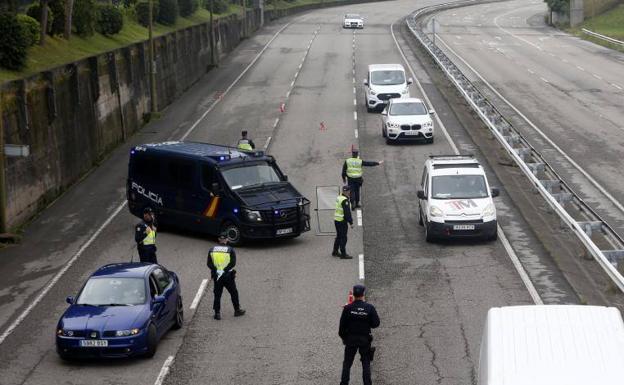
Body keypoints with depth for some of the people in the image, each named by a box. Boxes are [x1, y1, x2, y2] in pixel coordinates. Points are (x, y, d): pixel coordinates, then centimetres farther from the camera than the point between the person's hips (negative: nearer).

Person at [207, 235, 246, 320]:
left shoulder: (212, 250, 4)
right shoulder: (230, 250, -4)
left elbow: (209, 263, -3)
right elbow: (233, 263, -14)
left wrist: (216, 270, -8)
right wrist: (224, 270, -15)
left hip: (216, 275, 2)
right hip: (228, 276, -2)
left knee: (217, 295, 8)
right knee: (234, 293, 13)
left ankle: (217, 313, 5)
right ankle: (237, 310, 20)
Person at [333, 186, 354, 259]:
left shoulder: (339, 198, 11)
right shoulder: (345, 200, -20)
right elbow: (347, 213, -22)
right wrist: (351, 222, -19)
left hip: (336, 220, 10)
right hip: (342, 221, -10)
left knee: (339, 236, 21)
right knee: (343, 238, -3)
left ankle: (335, 252, 29)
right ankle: (343, 254, 0)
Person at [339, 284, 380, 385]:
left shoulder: (348, 308, -11)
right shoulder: (369, 308, -11)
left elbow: (342, 324, -6)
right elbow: (376, 323, -8)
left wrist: (343, 336, 9)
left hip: (350, 339, 0)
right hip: (365, 339, 0)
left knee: (347, 363, 11)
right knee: (366, 363, 9)